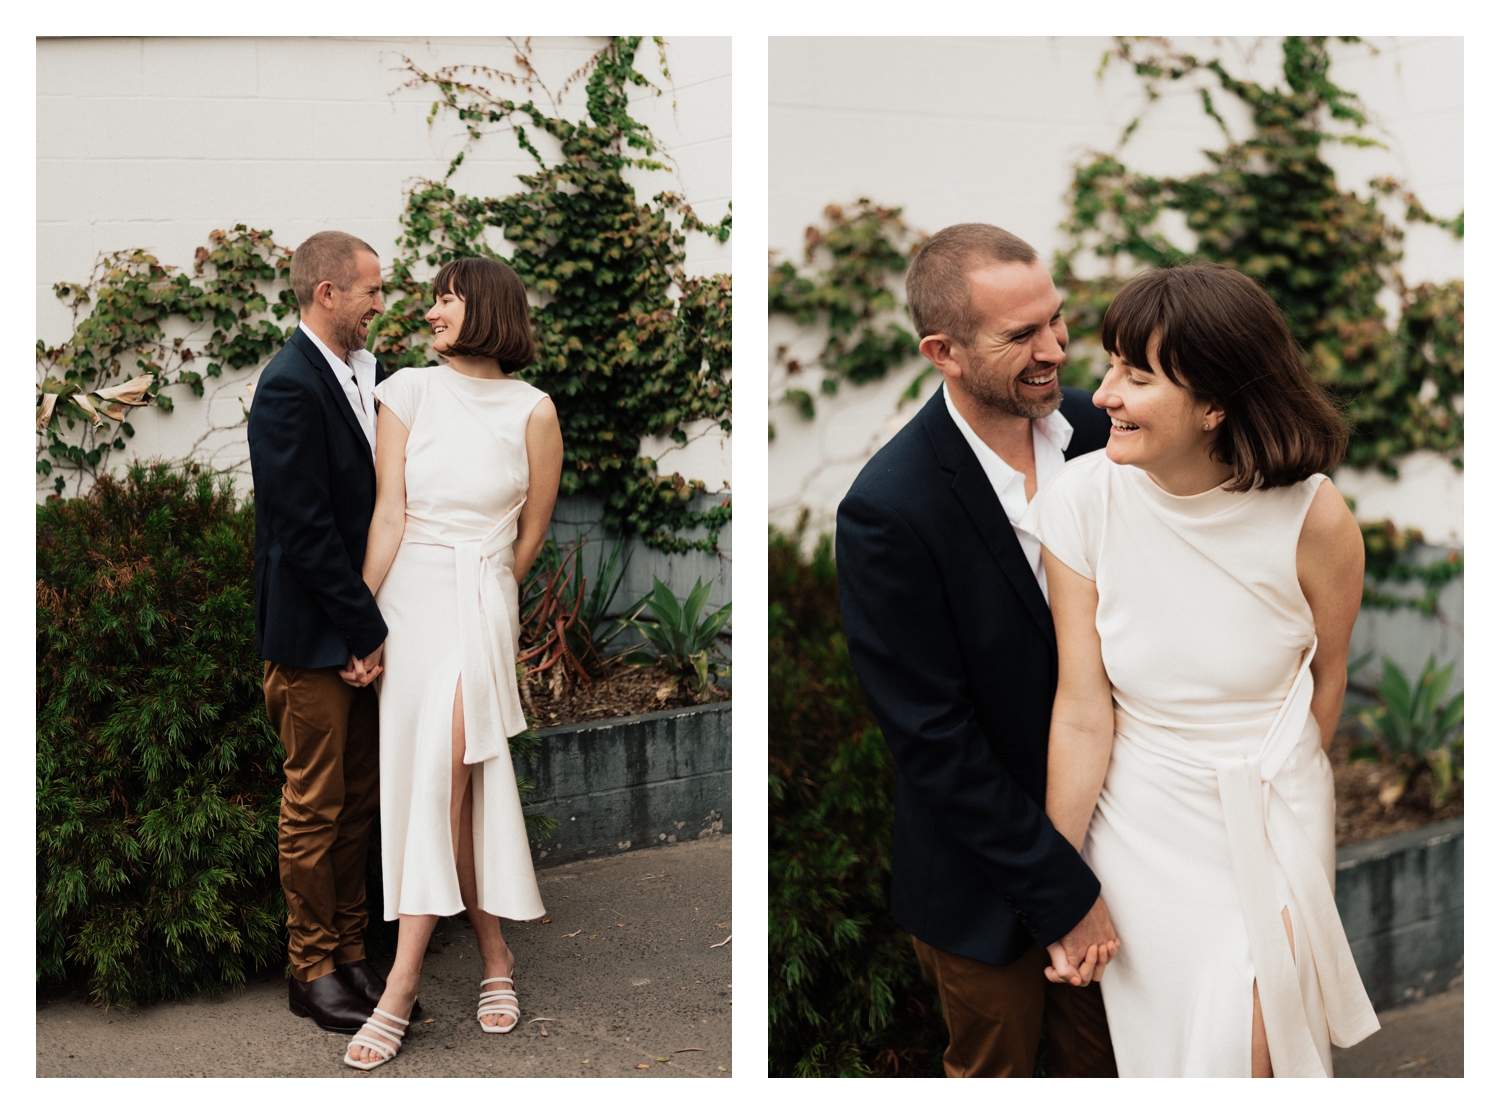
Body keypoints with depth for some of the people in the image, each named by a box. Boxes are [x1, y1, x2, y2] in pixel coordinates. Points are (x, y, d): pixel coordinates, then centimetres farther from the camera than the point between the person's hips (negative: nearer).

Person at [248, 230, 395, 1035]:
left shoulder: (364, 373, 10)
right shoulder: (290, 386, -17)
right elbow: (304, 528, -21)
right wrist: (365, 630, -16)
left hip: (361, 627, 8)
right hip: (311, 635, -8)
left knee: (361, 795, 15)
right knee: (316, 804, 4)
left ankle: (350, 951, 28)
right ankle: (313, 970, 19)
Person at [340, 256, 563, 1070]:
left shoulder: (533, 411, -1)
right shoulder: (407, 392, 4)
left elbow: (530, 535, 8)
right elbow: (390, 515, -1)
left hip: (481, 603, -2)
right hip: (406, 598, 3)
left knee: (443, 778, -12)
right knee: (443, 786, 6)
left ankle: (401, 988, -8)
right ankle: (495, 960, 22)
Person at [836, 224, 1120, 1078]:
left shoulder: (1090, 429, -9)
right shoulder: (888, 511, -28)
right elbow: (935, 741, -23)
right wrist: (1063, 893, -19)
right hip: (989, 878, -4)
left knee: (1104, 1050, 25)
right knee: (996, 1067, 22)